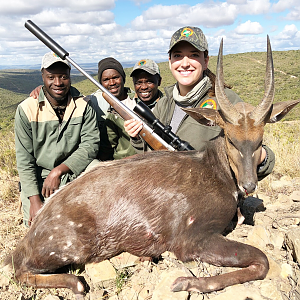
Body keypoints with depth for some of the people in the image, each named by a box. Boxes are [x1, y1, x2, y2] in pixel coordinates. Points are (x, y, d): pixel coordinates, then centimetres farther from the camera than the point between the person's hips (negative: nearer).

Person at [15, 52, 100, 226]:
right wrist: (35, 200, -15)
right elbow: (24, 160, -6)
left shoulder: (83, 106, -3)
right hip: (38, 178, -1)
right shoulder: (27, 109, -6)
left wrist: (58, 171, -23)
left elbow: (91, 145, -12)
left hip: (75, 172, 2)